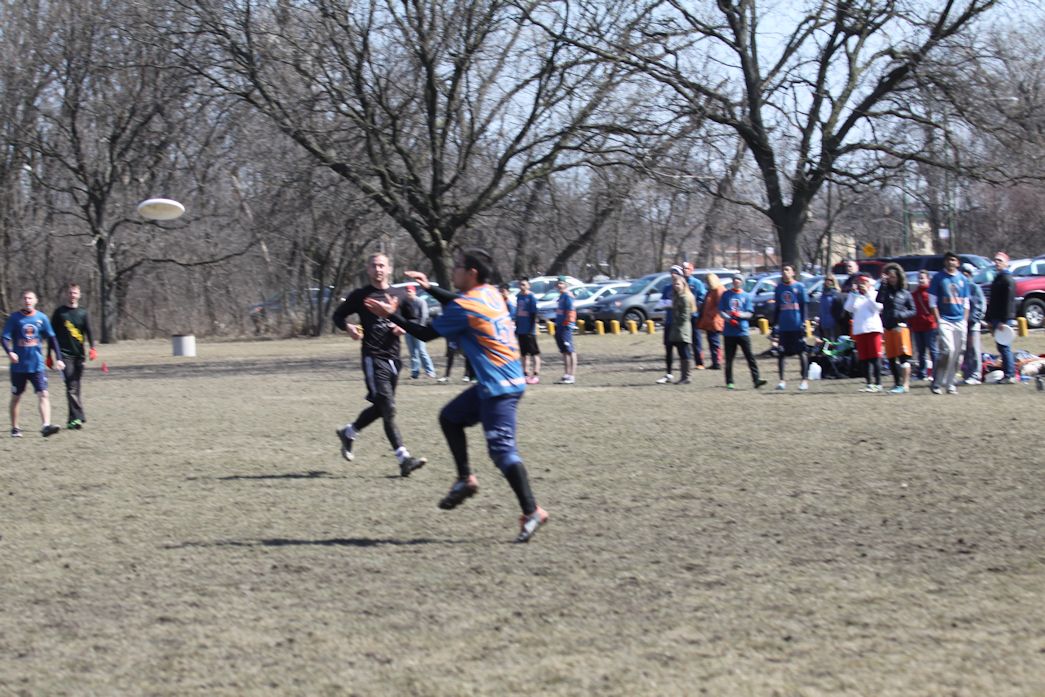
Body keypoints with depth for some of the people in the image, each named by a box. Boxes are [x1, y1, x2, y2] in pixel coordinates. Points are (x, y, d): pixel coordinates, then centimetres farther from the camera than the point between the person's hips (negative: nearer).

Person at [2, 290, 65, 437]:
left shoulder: (42, 318, 4)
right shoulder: (14, 318, -2)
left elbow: (51, 338, 10)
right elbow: (4, 338, -6)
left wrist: (58, 358, 5)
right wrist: (9, 352, -25)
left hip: (37, 365, 1)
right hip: (18, 366, -1)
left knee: (43, 394, -14)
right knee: (16, 397, 10)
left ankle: (46, 426, -22)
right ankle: (14, 428, 23)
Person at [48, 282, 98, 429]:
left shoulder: (82, 313, 10)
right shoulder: (59, 312, 5)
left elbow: (88, 332, 3)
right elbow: (52, 334, 8)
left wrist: (92, 348, -14)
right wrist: (49, 355, 8)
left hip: (79, 354, 3)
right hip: (65, 354, -3)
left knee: (76, 387, 7)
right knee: (71, 386, -13)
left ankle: (74, 419, 14)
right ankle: (78, 417, -17)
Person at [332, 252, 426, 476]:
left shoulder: (398, 296, 10)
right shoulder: (360, 296, 0)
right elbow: (338, 315, 8)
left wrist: (403, 328, -3)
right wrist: (348, 327, -13)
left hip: (393, 357, 6)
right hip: (373, 357, -5)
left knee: (380, 407, 14)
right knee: (388, 409, -11)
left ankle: (348, 432, 38)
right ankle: (404, 458, -14)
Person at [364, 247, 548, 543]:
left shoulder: (466, 307, -16)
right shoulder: (489, 294, 10)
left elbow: (426, 334, -6)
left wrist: (391, 315, 2)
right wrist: (429, 288, 31)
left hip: (498, 387, -10)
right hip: (508, 379, 10)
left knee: (501, 447, -14)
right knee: (450, 417, 21)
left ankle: (532, 511, -18)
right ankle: (465, 479, 23)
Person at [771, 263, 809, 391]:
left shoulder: (799, 286, 0)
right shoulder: (778, 288, 10)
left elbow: (803, 306, 0)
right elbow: (776, 308, 14)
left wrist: (803, 322, -8)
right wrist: (775, 325, 10)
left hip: (797, 326, -3)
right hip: (783, 327, 3)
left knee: (802, 353, 0)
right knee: (781, 354, 2)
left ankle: (804, 380, 4)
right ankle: (782, 380, 9)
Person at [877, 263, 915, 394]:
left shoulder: (905, 293, 5)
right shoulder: (885, 290, 10)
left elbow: (913, 311, 6)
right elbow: (879, 301, -9)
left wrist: (902, 315, -12)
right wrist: (883, 284, -11)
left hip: (901, 327, -4)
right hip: (888, 328, 4)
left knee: (903, 355, -12)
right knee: (891, 358, 9)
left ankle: (905, 384, -13)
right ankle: (896, 383, 19)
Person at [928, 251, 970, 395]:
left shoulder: (963, 279, 13)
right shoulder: (938, 278, 1)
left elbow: (966, 303, 17)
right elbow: (933, 302, -1)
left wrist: (965, 321, 7)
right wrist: (938, 320, -9)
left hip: (960, 321, 5)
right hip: (944, 320, -4)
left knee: (957, 354, 3)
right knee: (948, 350, -17)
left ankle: (950, 383, 12)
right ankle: (937, 383, -8)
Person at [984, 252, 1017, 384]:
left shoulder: (1007, 279, -11)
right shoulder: (998, 279, 19)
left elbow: (1009, 301, -18)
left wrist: (1004, 320, -22)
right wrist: (989, 319, 21)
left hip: (1003, 318, -10)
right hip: (996, 318, 10)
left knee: (1004, 347, -9)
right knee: (1002, 347, 10)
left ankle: (1010, 375, -8)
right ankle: (1008, 374, 13)